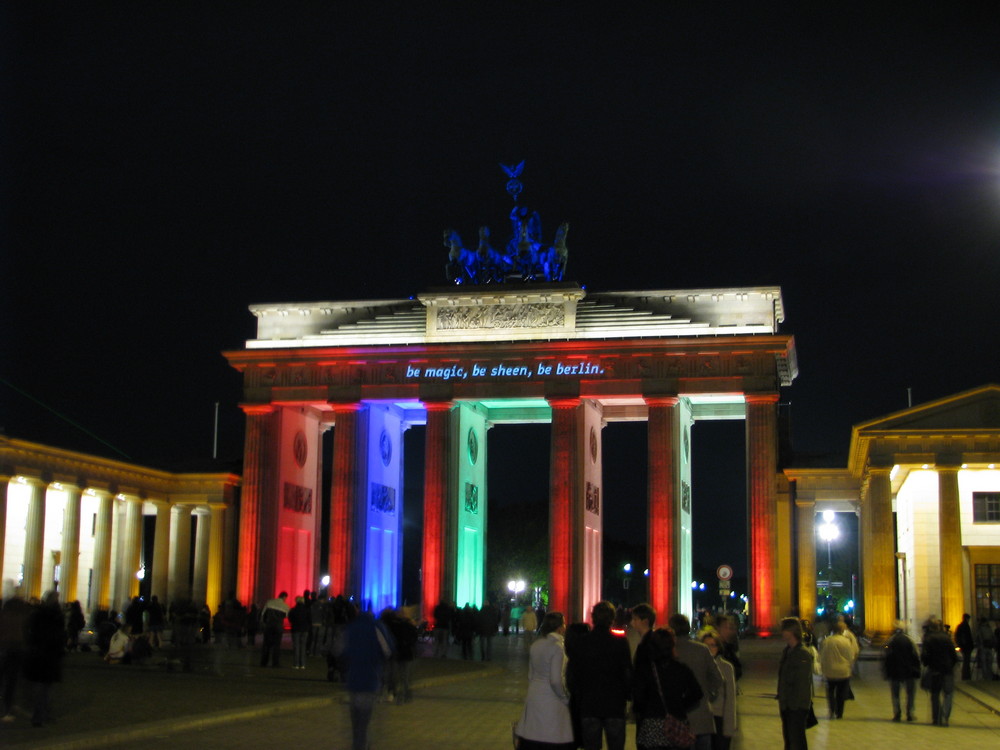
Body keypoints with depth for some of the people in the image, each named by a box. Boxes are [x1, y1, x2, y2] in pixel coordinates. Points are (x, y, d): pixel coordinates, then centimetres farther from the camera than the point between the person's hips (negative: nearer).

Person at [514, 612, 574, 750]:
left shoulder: (535, 645, 6)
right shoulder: (557, 647, -15)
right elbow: (556, 680, -20)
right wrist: (566, 698, -7)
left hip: (533, 699, 7)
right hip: (551, 701, -7)